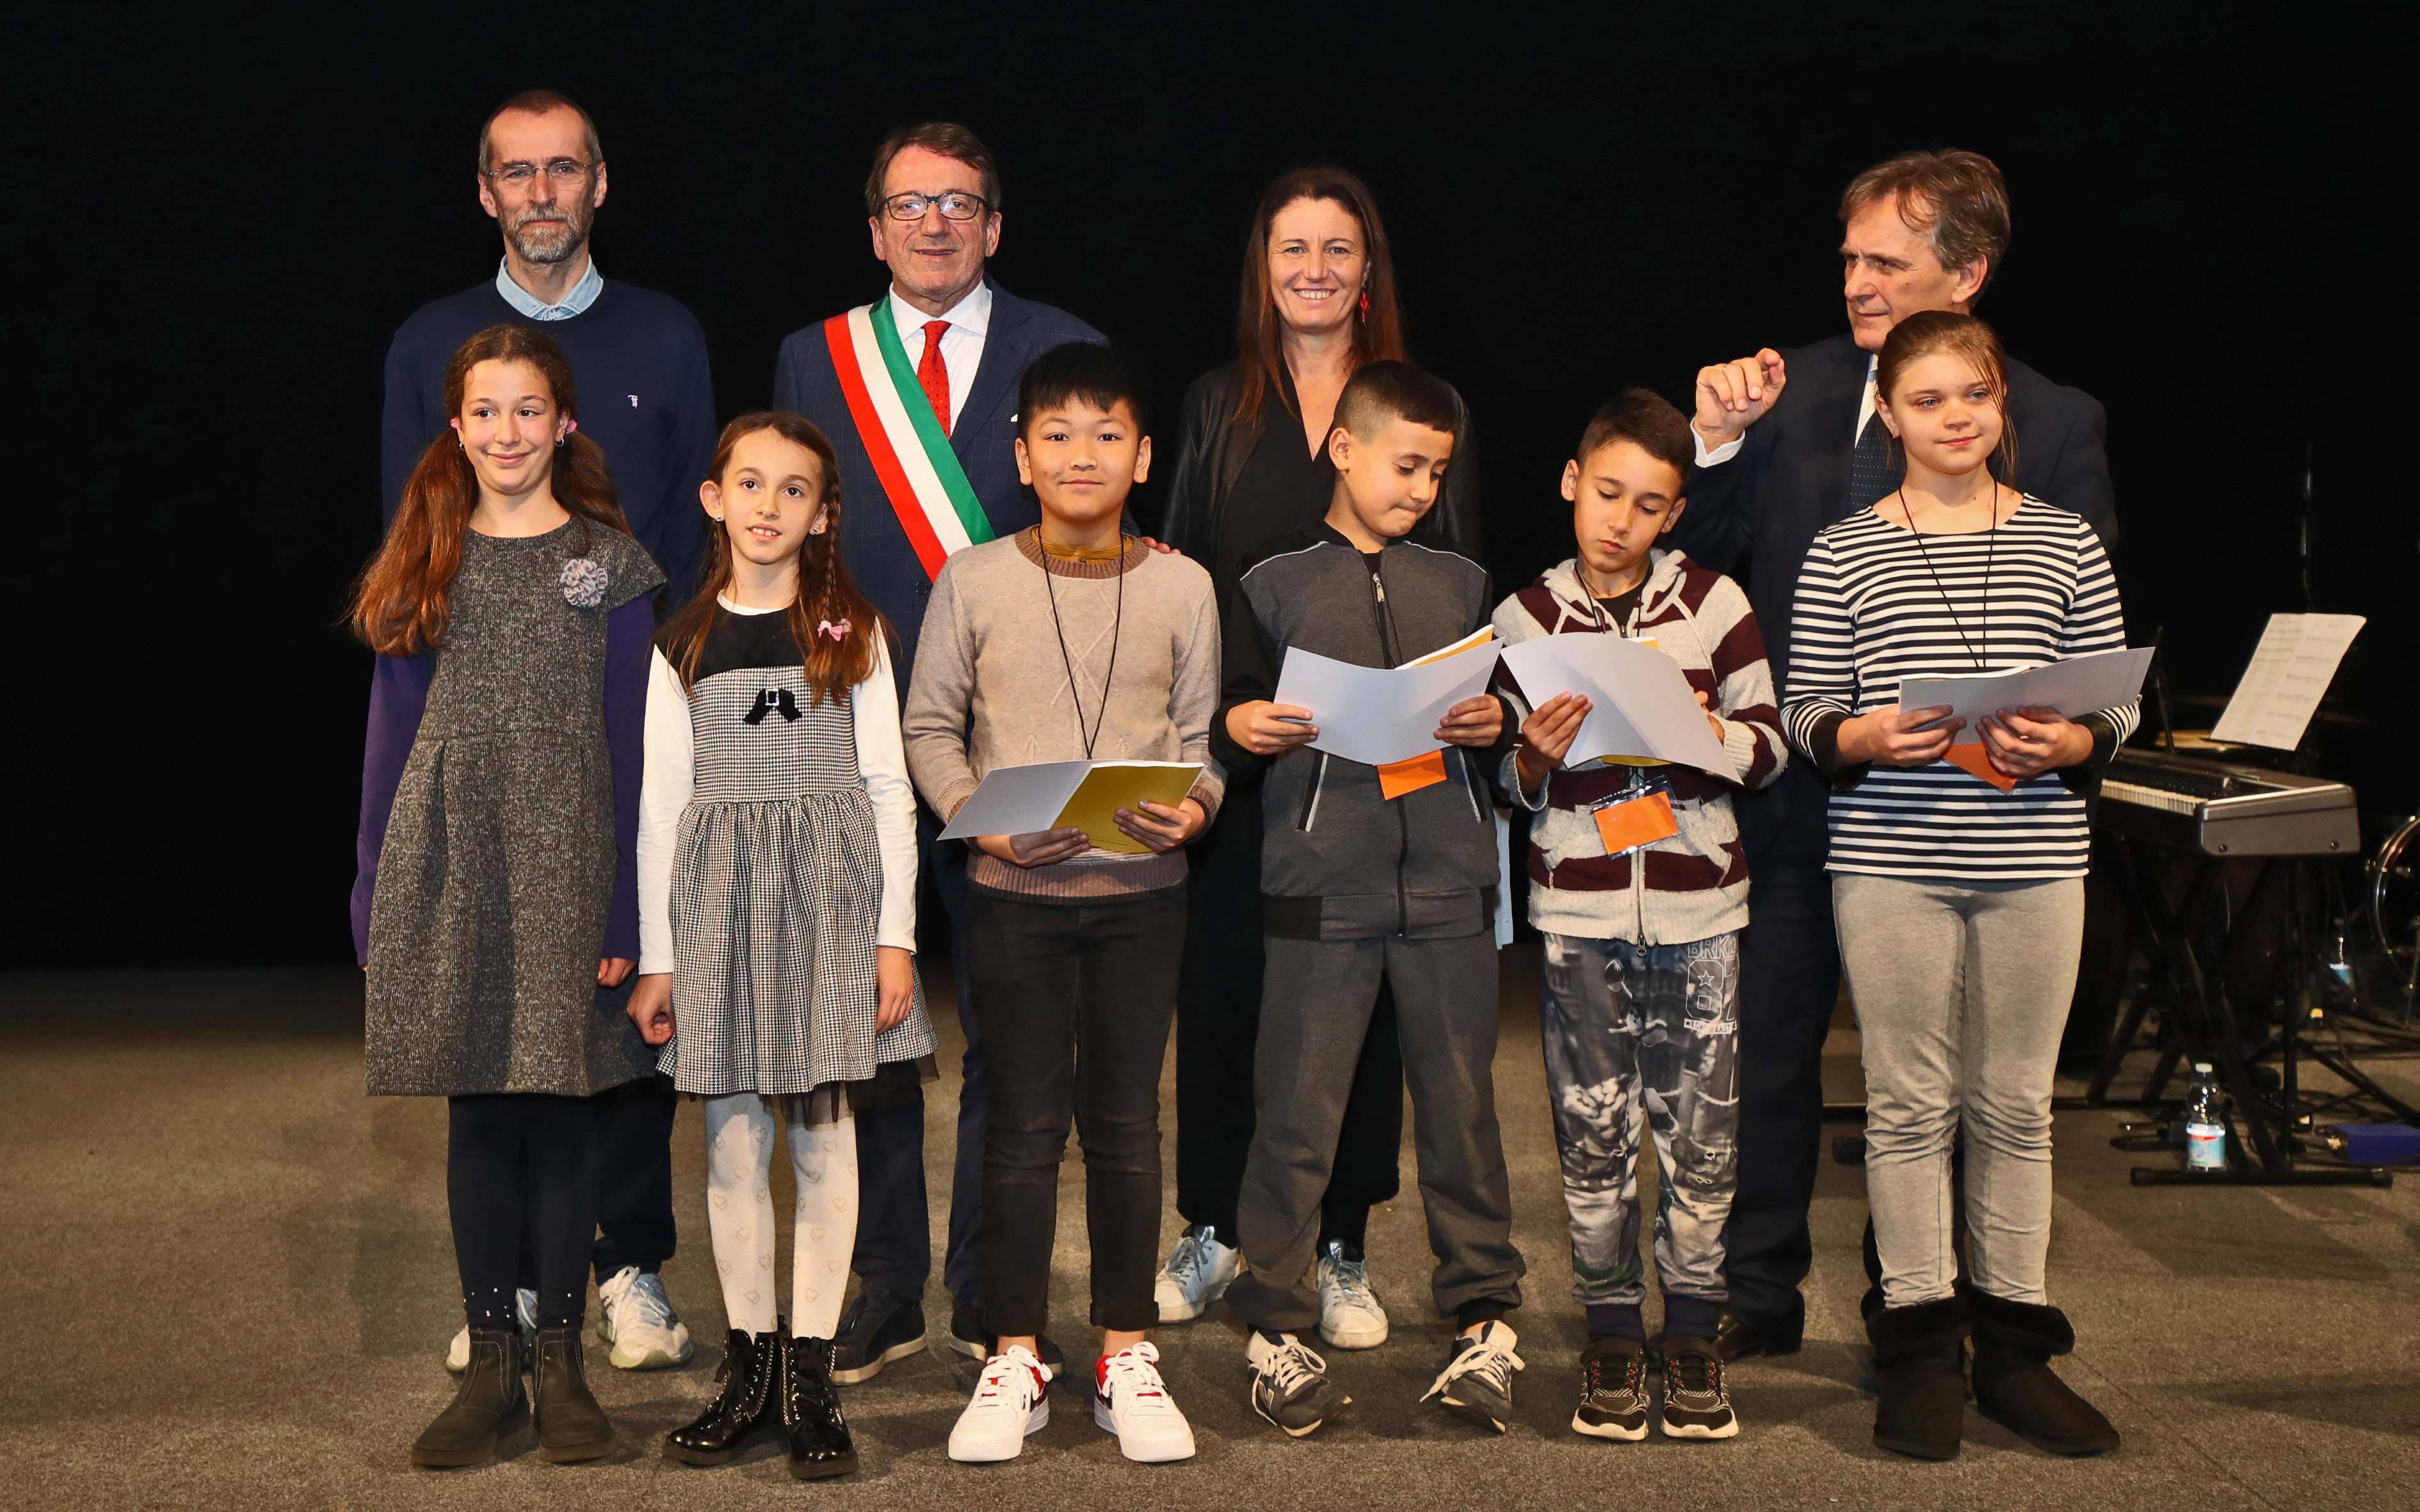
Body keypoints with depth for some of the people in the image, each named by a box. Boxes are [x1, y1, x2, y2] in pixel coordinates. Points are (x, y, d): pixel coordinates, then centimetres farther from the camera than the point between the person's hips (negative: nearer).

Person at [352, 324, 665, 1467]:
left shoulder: (608, 563, 3)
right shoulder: (425, 563, 10)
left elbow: (630, 744, 1)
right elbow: (391, 734, 11)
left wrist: (628, 908, -5)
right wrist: (375, 894, 5)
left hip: (565, 863, -2)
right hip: (447, 861, 2)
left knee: (559, 1106, 1)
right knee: (476, 1112, 5)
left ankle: (559, 1359, 13)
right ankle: (489, 1360, 14)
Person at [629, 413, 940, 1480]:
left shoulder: (852, 632, 5)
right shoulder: (684, 642, 7)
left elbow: (887, 789, 3)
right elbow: (661, 803, 7)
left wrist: (896, 935, -3)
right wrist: (656, 956, 4)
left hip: (831, 890, -1)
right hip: (718, 893, 1)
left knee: (823, 1134, 0)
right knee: (733, 1138, 3)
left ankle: (810, 1373, 7)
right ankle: (750, 1365, 13)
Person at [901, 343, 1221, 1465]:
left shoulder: (1182, 588, 3)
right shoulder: (973, 581, 0)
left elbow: (1199, 741, 7)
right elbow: (930, 728, 5)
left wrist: (1194, 809, -13)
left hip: (1142, 889, 1)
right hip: (1016, 890, -1)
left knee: (1125, 1121, 8)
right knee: (1025, 1124, 4)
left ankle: (1127, 1355, 18)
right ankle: (1014, 1361, 14)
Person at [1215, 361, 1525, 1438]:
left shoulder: (1462, 583, 16)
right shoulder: (1273, 583, 7)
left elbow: (1498, 721, 20)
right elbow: (1231, 726, 8)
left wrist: (1494, 726, -2)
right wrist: (1237, 728, -13)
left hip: (1449, 881, 3)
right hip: (1319, 887, -2)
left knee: (1461, 1105, 5)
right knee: (1297, 1112, -2)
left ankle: (1484, 1320, 14)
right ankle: (1275, 1327, 10)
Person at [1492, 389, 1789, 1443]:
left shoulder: (1714, 603, 2)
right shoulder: (1526, 617, 5)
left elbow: (1768, 748, 5)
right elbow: (1509, 788, 10)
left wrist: (1708, 732, -14)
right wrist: (1535, 758, -12)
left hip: (1697, 905, 0)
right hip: (1577, 911, 0)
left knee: (1701, 1134, 2)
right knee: (1593, 1135, 3)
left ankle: (1691, 1337, 16)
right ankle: (1611, 1334, 16)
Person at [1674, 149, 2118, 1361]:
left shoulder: (2056, 424, -3)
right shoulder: (1799, 387, 5)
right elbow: (1707, 559, 4)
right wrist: (1719, 442, -11)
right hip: (1790, 788, 3)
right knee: (1765, 1047, 12)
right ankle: (1758, 1294, 27)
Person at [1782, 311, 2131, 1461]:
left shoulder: (2067, 545, 7)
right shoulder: (1841, 555, 3)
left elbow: (2118, 706, 8)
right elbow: (1804, 713, 4)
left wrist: (2069, 743, -12)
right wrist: (1866, 736, -16)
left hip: (2035, 859, 1)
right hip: (1891, 860, -1)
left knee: (2015, 1105, 7)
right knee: (1909, 1102, 3)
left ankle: (2013, 1348, 17)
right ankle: (1920, 1350, 13)